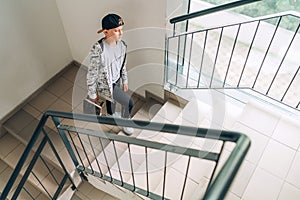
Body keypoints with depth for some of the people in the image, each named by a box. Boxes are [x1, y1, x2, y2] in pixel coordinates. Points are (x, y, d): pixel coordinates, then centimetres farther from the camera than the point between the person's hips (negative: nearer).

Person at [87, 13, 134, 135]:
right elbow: (92, 74, -23)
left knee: (112, 99, 32)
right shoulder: (98, 50, -34)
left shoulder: (121, 44, -13)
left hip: (117, 80, 7)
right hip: (105, 85, -6)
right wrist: (92, 94, -13)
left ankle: (111, 115, 65)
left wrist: (125, 80, 13)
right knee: (129, 103, -8)